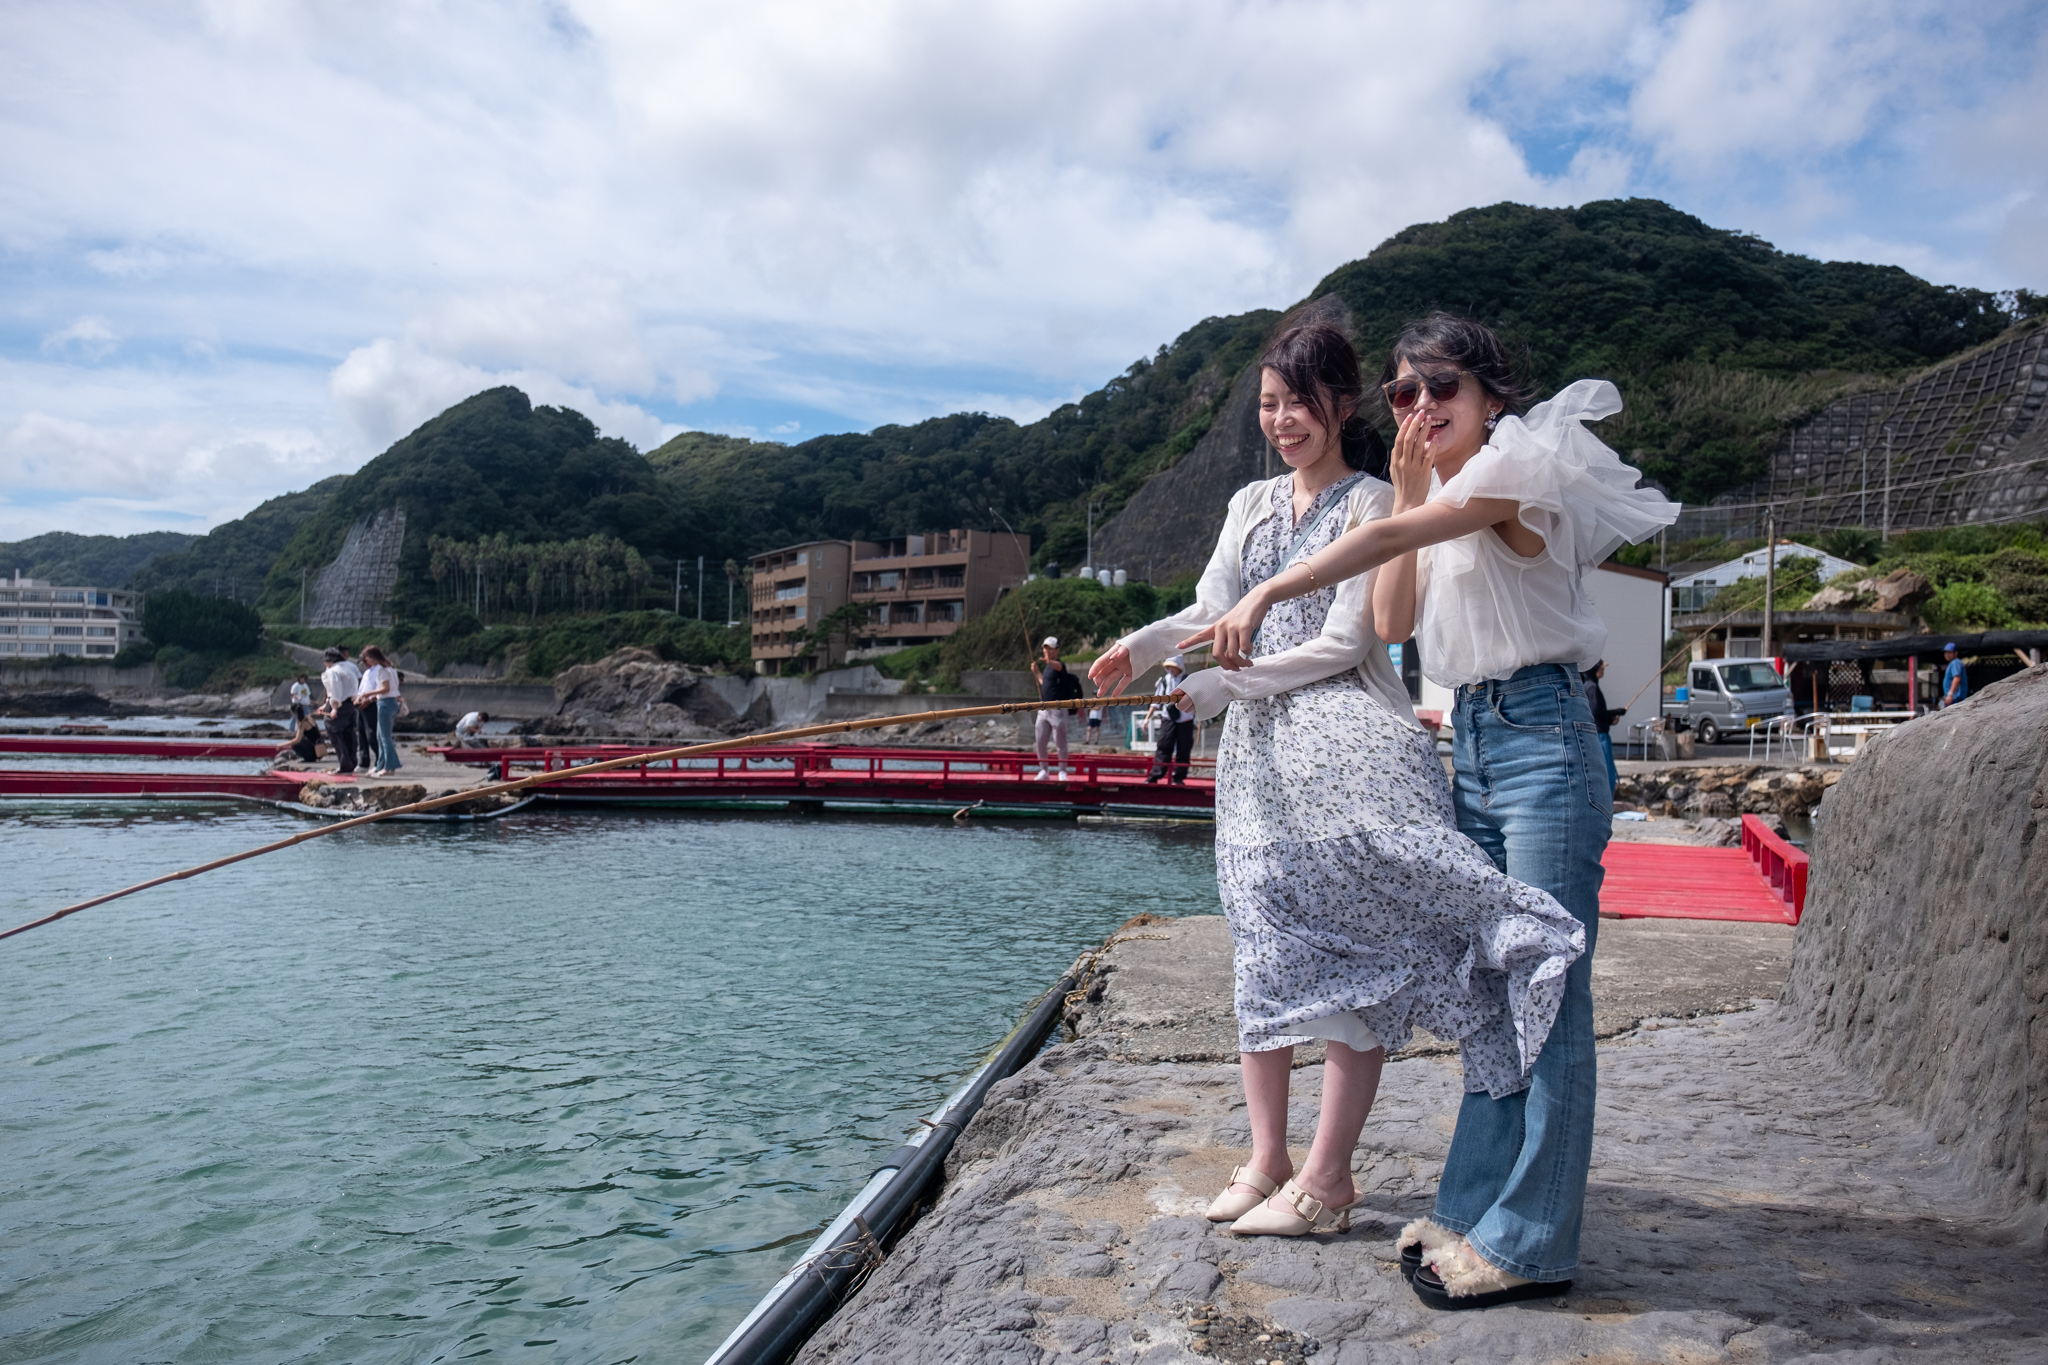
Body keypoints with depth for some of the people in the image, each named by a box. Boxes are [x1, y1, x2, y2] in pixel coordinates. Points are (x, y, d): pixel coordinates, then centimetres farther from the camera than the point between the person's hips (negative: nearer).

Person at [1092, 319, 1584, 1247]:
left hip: (1344, 747, -6)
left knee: (1348, 952, -8)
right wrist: (1141, 646, -7)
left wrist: (1224, 686, -14)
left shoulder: (1370, 505, -1)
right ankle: (1266, 1159, 16)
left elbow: (1343, 643, -9)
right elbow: (1210, 614, 13)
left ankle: (1326, 1178, -2)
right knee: (1262, 949, 7)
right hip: (1258, 753, 6)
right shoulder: (1250, 505, 17)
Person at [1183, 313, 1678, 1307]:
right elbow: (1392, 620, 10)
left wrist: (1264, 597, -28)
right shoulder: (1442, 499, 19)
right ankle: (1477, 1208, 21)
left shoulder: (1517, 462, -7)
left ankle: (1530, 1243, 2)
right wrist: (1408, 488, 7)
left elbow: (1384, 542, -21)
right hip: (1473, 744, 9)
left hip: (1540, 739, -9)